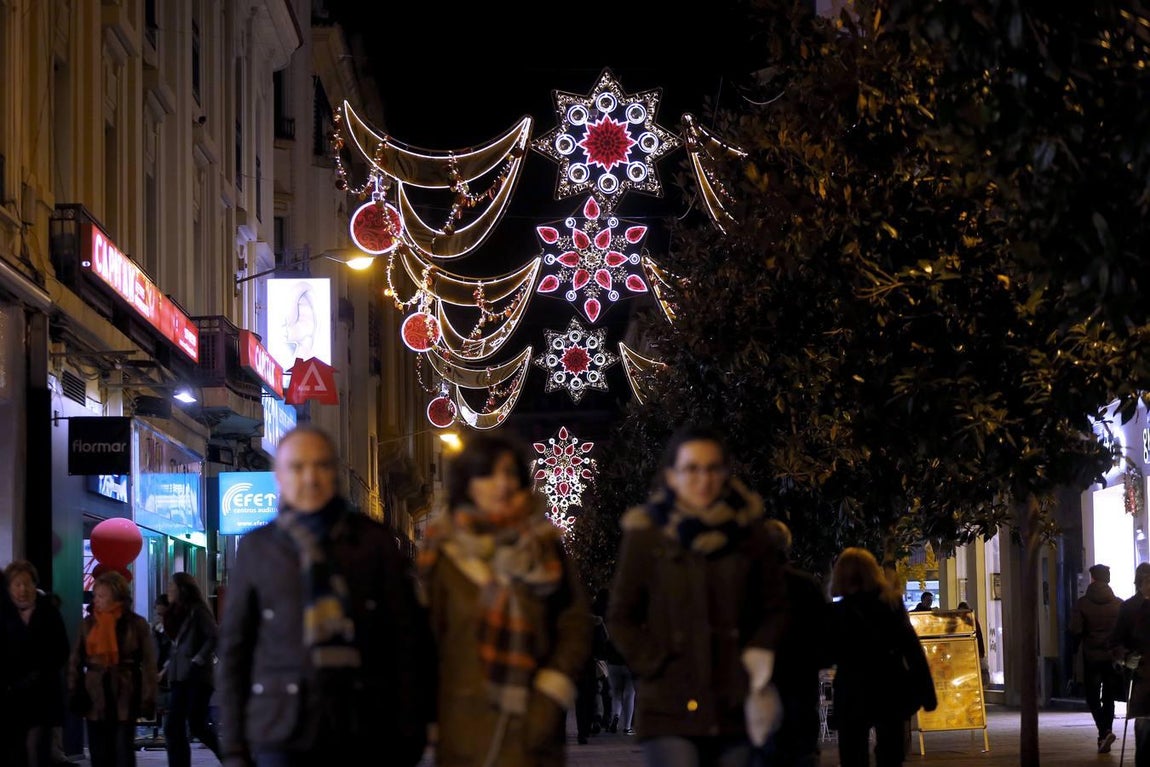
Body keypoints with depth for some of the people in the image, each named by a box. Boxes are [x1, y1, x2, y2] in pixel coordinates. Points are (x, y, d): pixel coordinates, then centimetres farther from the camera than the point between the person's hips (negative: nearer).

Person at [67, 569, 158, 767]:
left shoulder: (136, 624, -2)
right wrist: (73, 694, 0)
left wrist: (147, 699, -9)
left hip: (124, 699, -3)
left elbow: (148, 664, -3)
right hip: (95, 699, 3)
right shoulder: (89, 623, 6)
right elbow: (76, 661, 9)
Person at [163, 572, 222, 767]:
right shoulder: (176, 614, 18)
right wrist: (168, 669, 11)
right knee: (173, 728, -1)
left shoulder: (197, 611, -5)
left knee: (197, 725, -11)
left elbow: (214, 638, -13)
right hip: (180, 677, 8)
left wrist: (198, 661, -17)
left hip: (198, 676, -8)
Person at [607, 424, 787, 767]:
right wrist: (656, 667, -5)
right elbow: (620, 618, 5)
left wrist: (758, 658, -2)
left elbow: (773, 609, 15)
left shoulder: (748, 531, 8)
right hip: (670, 711, -3)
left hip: (733, 709, 3)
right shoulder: (646, 535, 0)